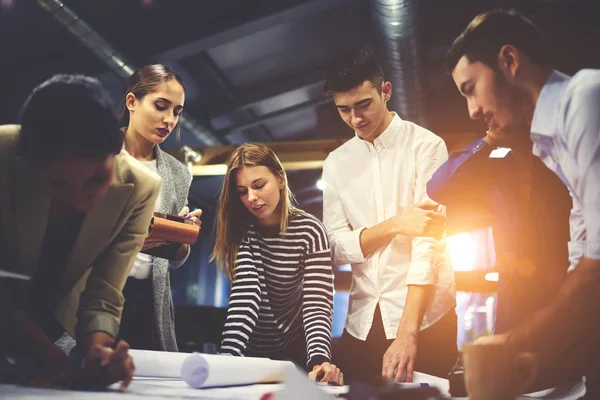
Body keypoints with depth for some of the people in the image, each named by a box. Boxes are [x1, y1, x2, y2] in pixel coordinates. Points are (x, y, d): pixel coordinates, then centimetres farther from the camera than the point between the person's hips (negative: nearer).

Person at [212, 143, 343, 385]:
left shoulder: (310, 231, -13)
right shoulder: (240, 229, -9)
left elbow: (317, 303, -19)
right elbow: (246, 292, -21)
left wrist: (319, 360, -35)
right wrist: (228, 355, -35)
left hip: (295, 350, -1)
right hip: (248, 350, 2)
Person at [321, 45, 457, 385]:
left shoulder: (426, 146, -6)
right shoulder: (337, 163, 7)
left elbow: (430, 242, -14)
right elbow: (337, 248, 1)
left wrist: (406, 334, -22)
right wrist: (394, 224, -17)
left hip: (424, 318, -3)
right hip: (362, 321, 4)